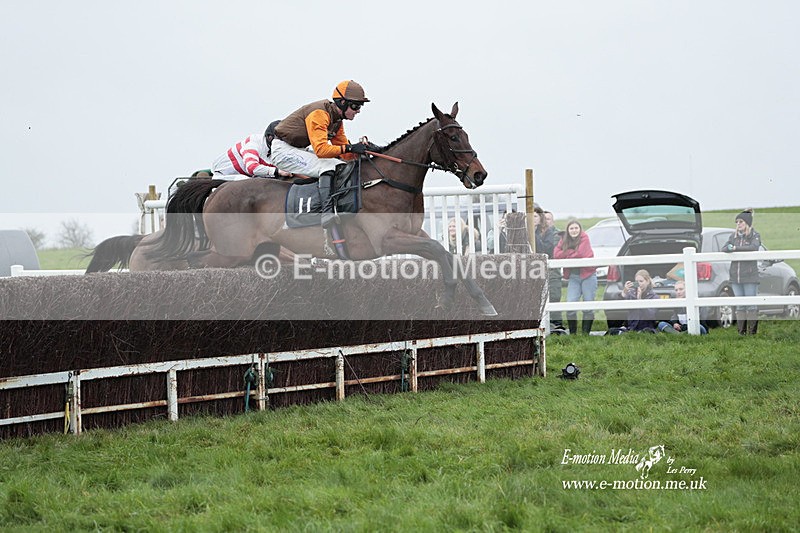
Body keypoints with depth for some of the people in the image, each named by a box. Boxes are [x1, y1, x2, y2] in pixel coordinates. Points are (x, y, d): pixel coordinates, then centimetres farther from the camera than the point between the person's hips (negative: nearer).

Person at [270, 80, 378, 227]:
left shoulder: (337, 118, 7)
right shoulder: (319, 113, -23)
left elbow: (344, 155, 8)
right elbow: (321, 149, -33)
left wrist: (363, 149, -10)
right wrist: (349, 148, -36)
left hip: (299, 151, 10)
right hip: (283, 150, -10)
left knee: (341, 165, 5)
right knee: (328, 166, -27)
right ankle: (326, 213, -36)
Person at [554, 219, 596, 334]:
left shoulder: (584, 238, -6)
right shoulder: (564, 240, 6)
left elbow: (581, 253, -18)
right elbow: (556, 254, -6)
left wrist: (566, 254, -5)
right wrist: (573, 252, -13)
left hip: (587, 275, -3)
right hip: (573, 277, 3)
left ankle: (586, 333, 10)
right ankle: (572, 333, 3)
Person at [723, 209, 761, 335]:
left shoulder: (754, 235, 1)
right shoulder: (734, 236, 15)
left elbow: (754, 247, -18)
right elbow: (724, 248, 8)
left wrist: (736, 248, -18)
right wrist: (729, 248, -15)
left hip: (750, 277, -5)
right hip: (735, 276, 5)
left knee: (751, 305, -4)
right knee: (740, 305, 6)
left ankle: (752, 331, -1)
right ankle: (741, 331, 9)